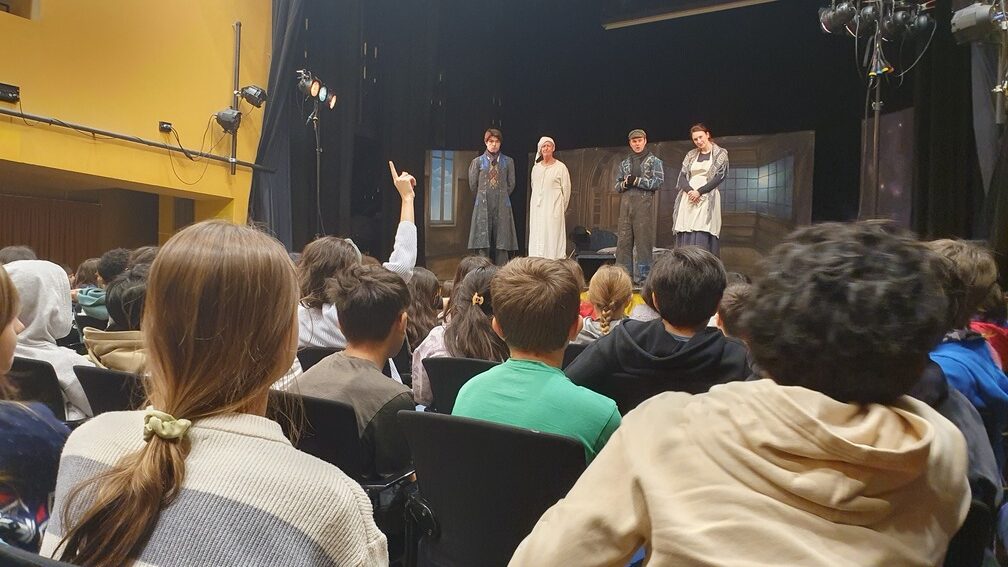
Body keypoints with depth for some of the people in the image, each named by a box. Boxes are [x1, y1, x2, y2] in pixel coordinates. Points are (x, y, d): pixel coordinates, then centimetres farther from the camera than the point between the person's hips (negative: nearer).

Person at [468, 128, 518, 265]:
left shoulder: (508, 162, 9)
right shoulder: (477, 161, 7)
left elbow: (511, 184, 11)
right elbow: (473, 185, 9)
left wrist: (501, 197, 12)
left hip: (502, 207, 1)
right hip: (483, 208, -1)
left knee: (501, 244, -1)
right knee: (483, 244, -4)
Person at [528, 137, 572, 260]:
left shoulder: (560, 167, -2)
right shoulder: (536, 168, 12)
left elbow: (566, 190, 0)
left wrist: (561, 208, 2)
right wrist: (536, 204, 14)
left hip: (553, 209, -4)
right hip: (537, 210, 5)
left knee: (552, 238, -8)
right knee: (537, 239, 2)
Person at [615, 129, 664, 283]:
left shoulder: (654, 161, 8)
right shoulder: (624, 163, 20)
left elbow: (658, 182, -4)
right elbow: (617, 186, 18)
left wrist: (636, 181, -11)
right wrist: (625, 183, -5)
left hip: (644, 203, -4)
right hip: (626, 203, 4)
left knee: (643, 240, -6)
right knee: (623, 240, 0)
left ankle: (642, 276, -2)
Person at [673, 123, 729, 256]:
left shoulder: (720, 154, 6)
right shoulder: (691, 155, 18)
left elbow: (720, 177, -5)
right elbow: (682, 176, 10)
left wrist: (699, 191, -13)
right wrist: (690, 190, -11)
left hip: (707, 199, -4)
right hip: (688, 199, 4)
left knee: (702, 238, -15)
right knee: (685, 237, -5)